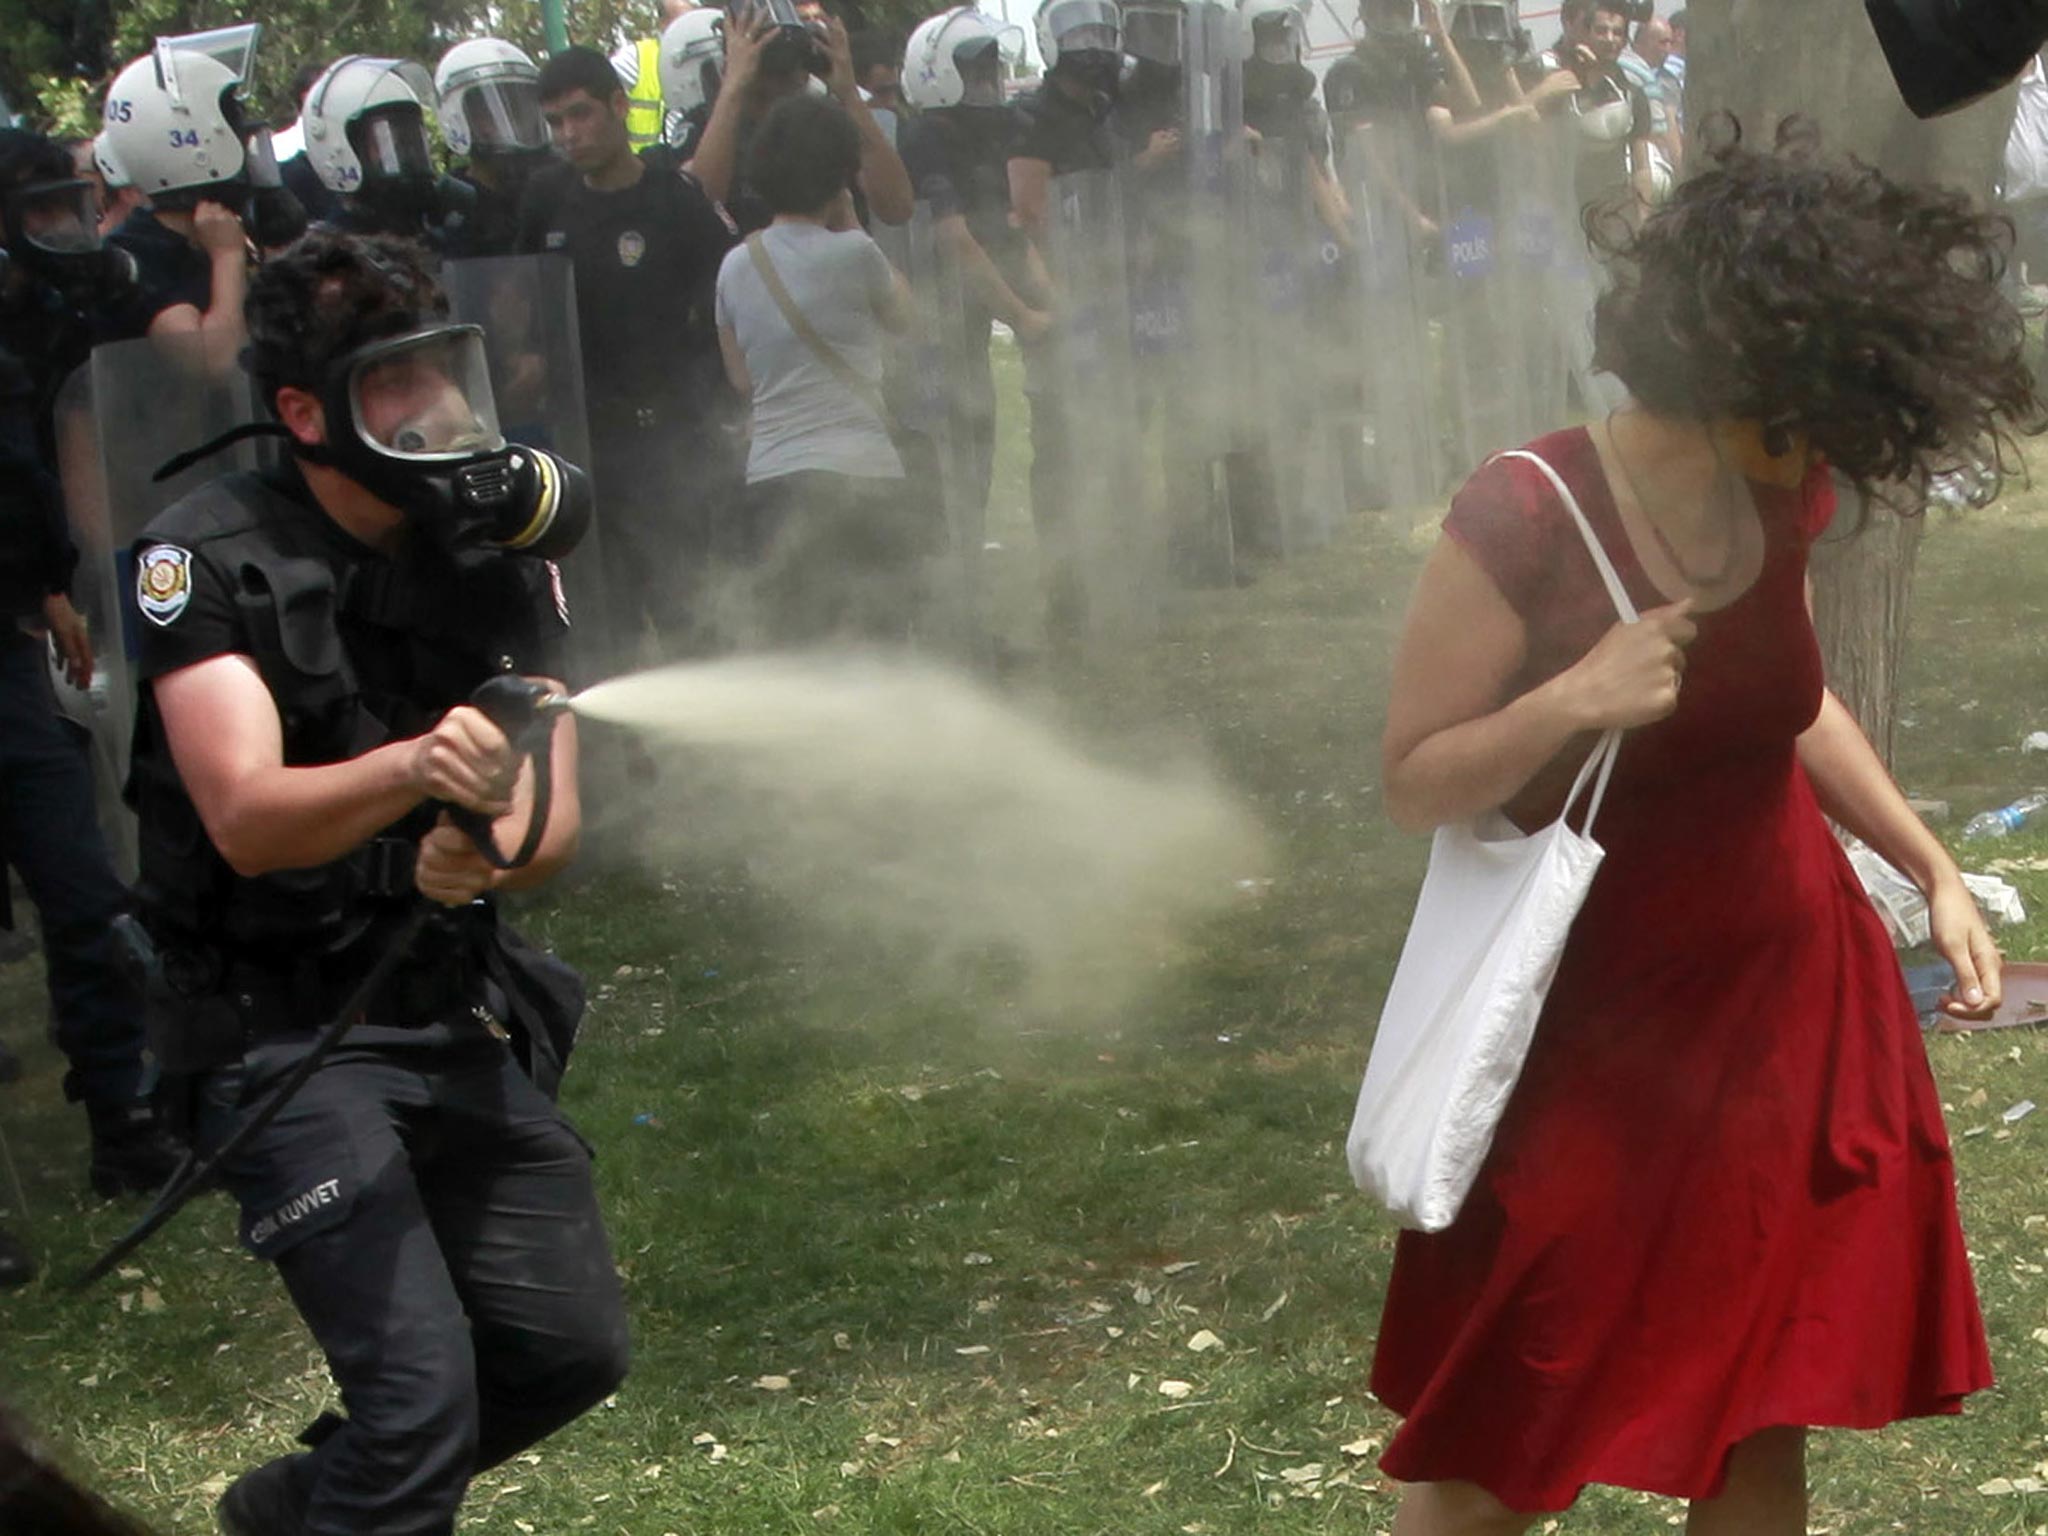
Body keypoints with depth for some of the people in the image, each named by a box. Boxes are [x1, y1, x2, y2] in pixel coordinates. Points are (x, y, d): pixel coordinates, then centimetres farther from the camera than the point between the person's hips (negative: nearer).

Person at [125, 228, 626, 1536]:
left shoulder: (501, 554, 3)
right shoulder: (210, 560, -13)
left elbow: (556, 822, -5)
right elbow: (249, 820, -25)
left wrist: (490, 846, -29)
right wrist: (409, 770, -44)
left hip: (460, 1017, 6)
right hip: (283, 1033, -6)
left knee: (573, 1348, 9)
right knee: (423, 1392, -17)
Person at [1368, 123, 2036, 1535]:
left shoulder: (1782, 499, -2)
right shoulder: (1527, 519, -21)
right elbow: (1416, 784, -13)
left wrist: (1931, 866, 9)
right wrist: (1571, 701, -30)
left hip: (1800, 1005, 6)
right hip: (1604, 1030, -6)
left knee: (1766, 1417, 14)